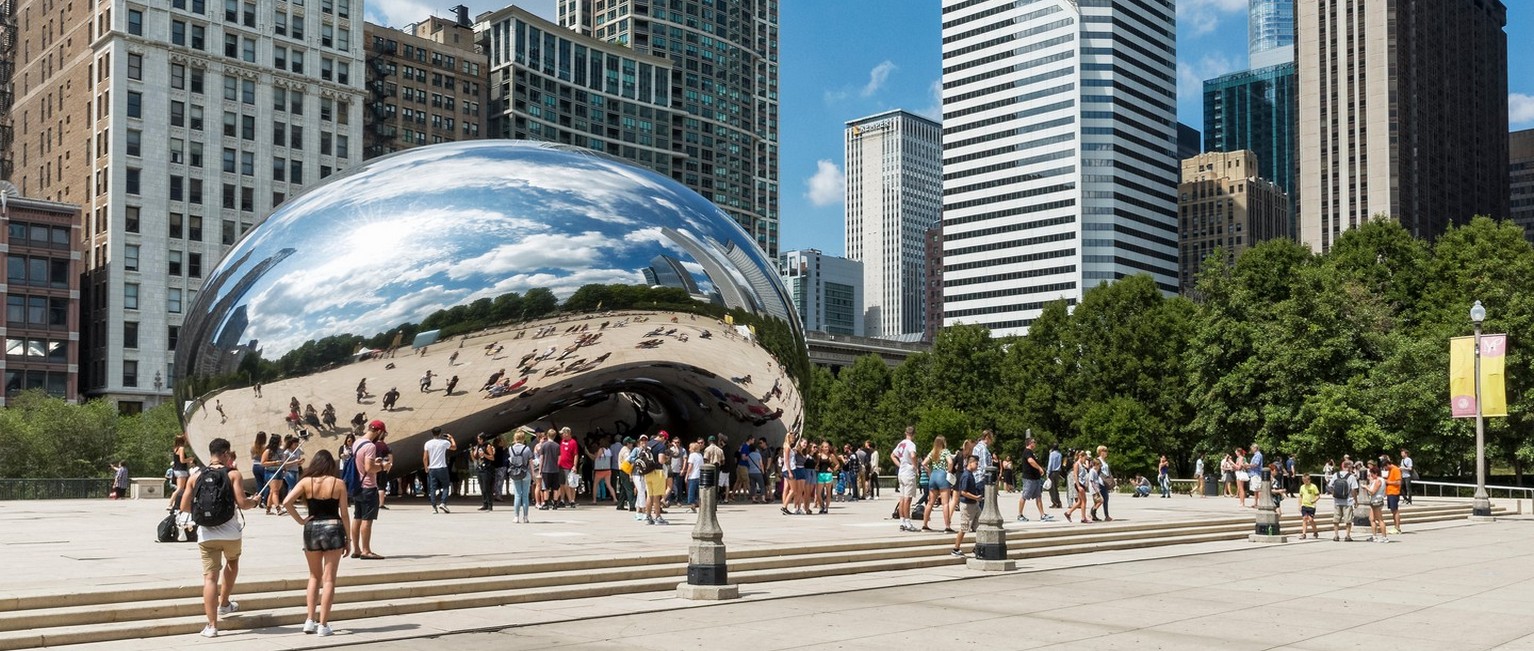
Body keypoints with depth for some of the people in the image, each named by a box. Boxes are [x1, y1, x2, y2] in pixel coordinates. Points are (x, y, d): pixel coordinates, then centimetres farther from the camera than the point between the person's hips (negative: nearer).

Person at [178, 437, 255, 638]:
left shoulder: (196, 476, 7)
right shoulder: (233, 474, -4)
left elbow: (184, 507, 7)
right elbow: (242, 503, -13)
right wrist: (254, 503, 9)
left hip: (206, 534, 2)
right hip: (230, 533, -2)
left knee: (210, 577, 1)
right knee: (232, 561, 29)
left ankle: (212, 625, -3)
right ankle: (224, 603, 38)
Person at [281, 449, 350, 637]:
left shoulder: (306, 482, 0)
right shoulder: (339, 483, -3)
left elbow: (286, 502, -12)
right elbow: (344, 514, -1)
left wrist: (300, 520, -1)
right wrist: (348, 539, 7)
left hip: (311, 530, 2)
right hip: (333, 529, -2)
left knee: (314, 576, 19)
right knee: (329, 579, 3)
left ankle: (310, 620, 14)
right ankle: (323, 624, 1)